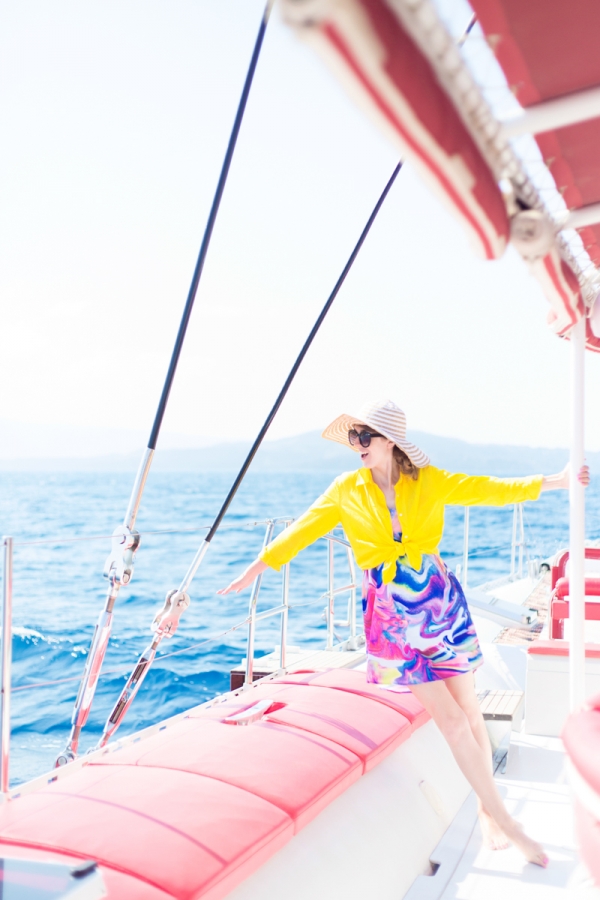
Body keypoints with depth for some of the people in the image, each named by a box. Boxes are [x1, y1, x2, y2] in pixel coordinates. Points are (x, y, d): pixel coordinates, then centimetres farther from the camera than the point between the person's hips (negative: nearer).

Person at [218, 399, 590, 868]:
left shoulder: (429, 481, -1)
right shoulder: (347, 490, -1)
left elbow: (488, 490, 1)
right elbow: (305, 527, 4)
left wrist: (554, 481, -2)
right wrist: (259, 566, 2)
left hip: (441, 602, 1)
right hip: (391, 613, -1)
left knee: (468, 707, 6)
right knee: (449, 716, -1)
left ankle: (488, 813, 26)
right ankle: (504, 819, 11)